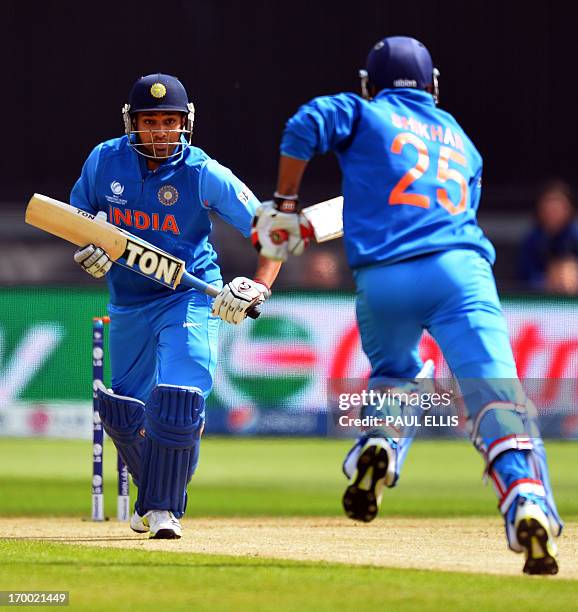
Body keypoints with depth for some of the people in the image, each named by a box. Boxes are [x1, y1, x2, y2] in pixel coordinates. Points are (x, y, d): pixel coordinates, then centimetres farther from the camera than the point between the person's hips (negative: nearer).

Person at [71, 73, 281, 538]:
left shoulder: (203, 174, -18)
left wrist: (257, 287, -30)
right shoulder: (105, 161, -9)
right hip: (127, 303, 4)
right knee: (122, 412, 11)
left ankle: (164, 507, -5)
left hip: (190, 297, -4)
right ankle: (153, 493, 36)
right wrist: (88, 248, -12)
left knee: (177, 401, -20)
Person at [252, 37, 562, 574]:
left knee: (394, 373, 29)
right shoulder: (461, 141, 30)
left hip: (381, 279, 0)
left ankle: (377, 448, 0)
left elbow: (306, 127, 0)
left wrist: (283, 205, 9)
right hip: (460, 269, 0)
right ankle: (528, 503, -36)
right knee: (495, 394, -14)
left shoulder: (364, 113, 18)